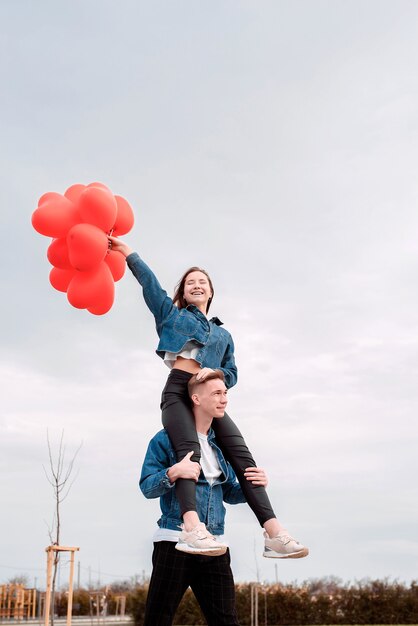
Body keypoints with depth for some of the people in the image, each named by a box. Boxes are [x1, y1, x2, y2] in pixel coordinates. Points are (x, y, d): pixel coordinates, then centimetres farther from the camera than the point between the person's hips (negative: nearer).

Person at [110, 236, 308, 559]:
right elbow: (150, 283, 10)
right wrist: (128, 253, 1)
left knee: (242, 455, -18)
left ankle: (273, 532, -28)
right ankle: (193, 526, -50)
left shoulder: (223, 334, 29)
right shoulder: (172, 314, 21)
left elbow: (232, 374, 22)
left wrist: (215, 373, 0)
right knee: (189, 449, -31)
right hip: (178, 391, -3)